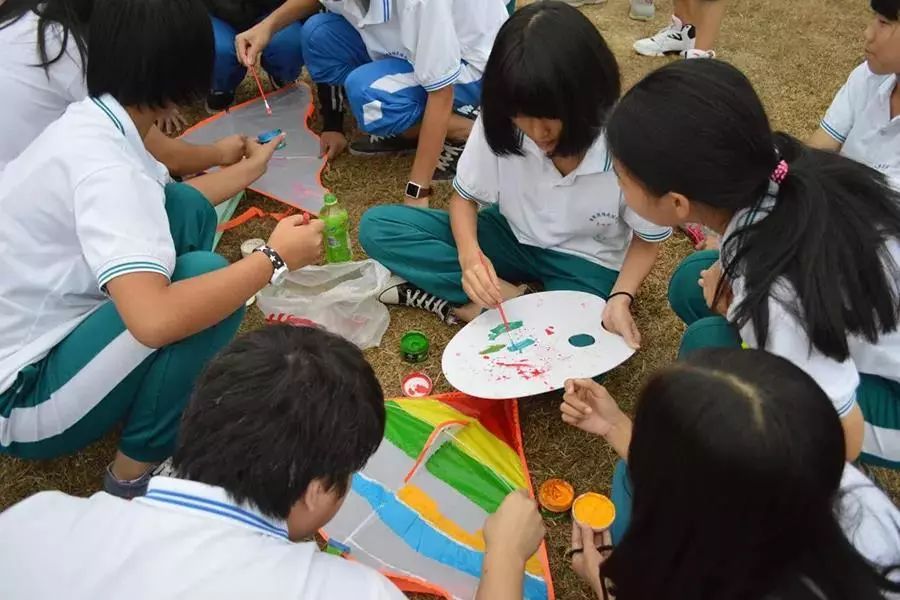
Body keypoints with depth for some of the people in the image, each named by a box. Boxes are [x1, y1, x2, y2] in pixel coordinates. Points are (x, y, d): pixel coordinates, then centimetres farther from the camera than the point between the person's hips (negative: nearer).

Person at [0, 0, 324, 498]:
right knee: (203, 274, -24)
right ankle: (136, 469, -6)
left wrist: (247, 170, 31)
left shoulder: (89, 123, 0)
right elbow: (155, 319, -40)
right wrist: (274, 259, -27)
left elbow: (157, 204, 19)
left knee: (188, 210, 1)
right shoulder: (104, 165, -28)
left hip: (42, 334, 9)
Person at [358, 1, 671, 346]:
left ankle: (455, 302, -14)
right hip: (513, 237, 4)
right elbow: (465, 196, -4)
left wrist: (620, 298, -28)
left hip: (584, 262, -3)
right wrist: (469, 254, -26)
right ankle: (512, 299, -16)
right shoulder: (499, 123, -20)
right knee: (377, 227, -15)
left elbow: (647, 240, -9)